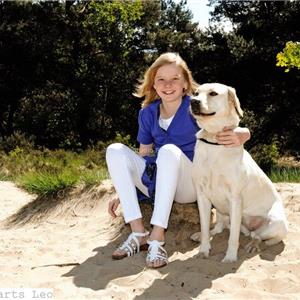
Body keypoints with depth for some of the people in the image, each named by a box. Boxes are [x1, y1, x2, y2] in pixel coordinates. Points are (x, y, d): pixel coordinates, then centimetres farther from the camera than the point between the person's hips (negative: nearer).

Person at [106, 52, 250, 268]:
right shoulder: (147, 113, 4)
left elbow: (243, 131, -13)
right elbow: (143, 155, 11)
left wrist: (238, 136, -39)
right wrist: (123, 193, 5)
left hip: (190, 185, -4)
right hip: (157, 182, 5)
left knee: (169, 150, -33)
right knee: (115, 151, -15)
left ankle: (157, 237, -35)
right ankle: (138, 233, -23)